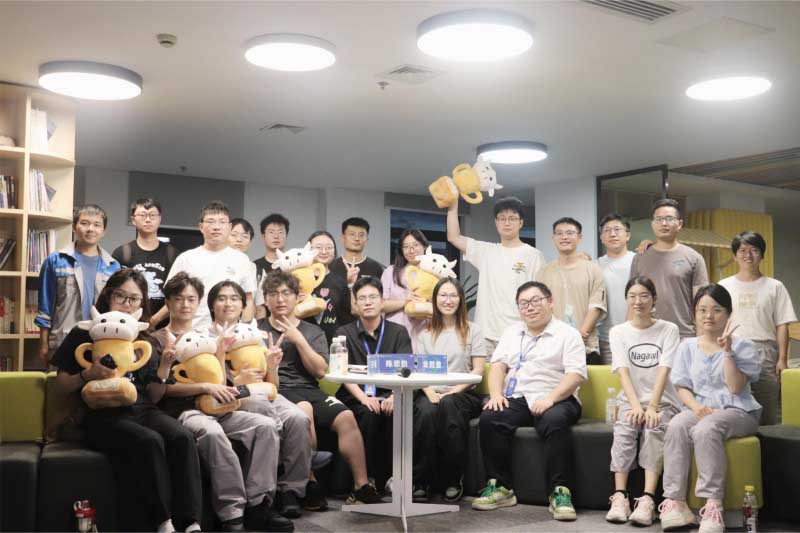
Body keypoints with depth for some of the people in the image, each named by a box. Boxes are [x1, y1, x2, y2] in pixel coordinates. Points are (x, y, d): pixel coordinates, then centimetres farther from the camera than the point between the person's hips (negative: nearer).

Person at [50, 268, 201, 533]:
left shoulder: (145, 342, 17)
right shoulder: (84, 334, 8)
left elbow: (153, 397, 13)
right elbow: (62, 385, 7)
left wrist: (165, 367, -4)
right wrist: (88, 375, -13)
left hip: (143, 410, 4)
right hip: (103, 416, -3)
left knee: (182, 437, -29)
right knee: (149, 441, -35)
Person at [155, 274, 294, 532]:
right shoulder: (159, 339, 9)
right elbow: (164, 387, -5)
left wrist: (220, 354, 3)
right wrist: (206, 387, -15)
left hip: (217, 407, 6)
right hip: (183, 409, -5)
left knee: (266, 426, -19)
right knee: (212, 433, -39)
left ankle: (257, 504, -20)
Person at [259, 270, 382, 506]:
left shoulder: (313, 332, 21)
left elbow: (320, 370, 6)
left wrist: (298, 340, -1)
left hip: (308, 390, 3)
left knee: (346, 416, -24)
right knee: (304, 409, -36)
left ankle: (361, 486, -21)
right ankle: (308, 482, -29)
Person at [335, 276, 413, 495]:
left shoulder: (398, 332, 13)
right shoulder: (344, 334, 12)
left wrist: (395, 395, -23)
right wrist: (363, 398, -21)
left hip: (388, 396, 1)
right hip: (355, 397, 0)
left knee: (397, 412, -32)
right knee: (369, 414, -33)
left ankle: (394, 477, -20)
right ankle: (368, 479, -22)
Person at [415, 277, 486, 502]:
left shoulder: (472, 331, 13)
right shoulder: (426, 335, 21)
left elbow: (478, 370, 3)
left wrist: (454, 391, -12)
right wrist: (430, 393, -10)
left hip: (463, 394, -2)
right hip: (432, 393, 2)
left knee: (448, 405, -38)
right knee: (426, 412, -35)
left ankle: (454, 480, -28)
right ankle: (424, 480, -28)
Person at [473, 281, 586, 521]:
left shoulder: (568, 334, 7)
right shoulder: (511, 332, 23)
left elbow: (576, 375, -6)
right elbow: (498, 366, 14)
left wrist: (550, 399, -20)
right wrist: (496, 394, -6)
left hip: (555, 400, -4)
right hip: (516, 399, 4)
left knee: (555, 422, -37)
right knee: (489, 419, -25)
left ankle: (560, 492, -29)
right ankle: (501, 488, -16)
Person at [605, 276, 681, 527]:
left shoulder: (669, 330, 4)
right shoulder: (618, 332, 8)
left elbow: (664, 371, -8)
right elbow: (623, 372, -4)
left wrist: (652, 407, -21)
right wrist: (636, 405, -20)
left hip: (663, 401, -1)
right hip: (630, 400, 1)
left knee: (653, 429, -31)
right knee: (623, 430, -29)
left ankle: (648, 499, -38)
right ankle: (620, 497, -32)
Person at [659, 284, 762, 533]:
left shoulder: (742, 346, 3)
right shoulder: (688, 346, 13)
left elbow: (735, 387, -9)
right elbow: (682, 387, 9)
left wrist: (727, 351, -14)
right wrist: (696, 406, -12)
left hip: (737, 411, -3)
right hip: (700, 409, 3)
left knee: (705, 429, -37)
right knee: (676, 426, -32)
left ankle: (713, 504, -35)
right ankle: (675, 501, -33)